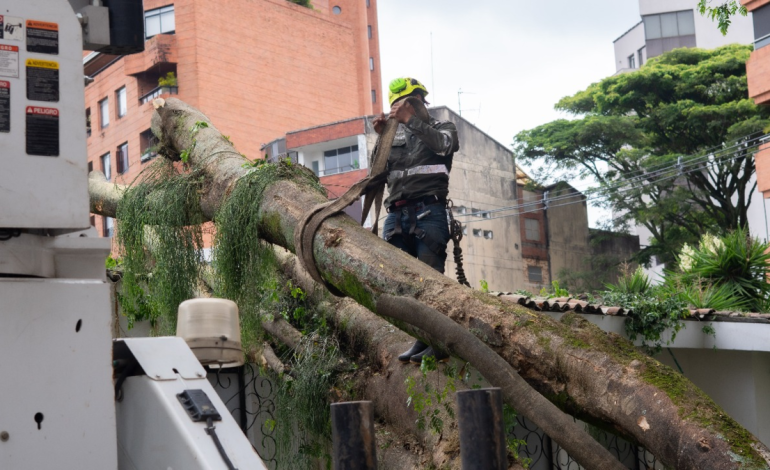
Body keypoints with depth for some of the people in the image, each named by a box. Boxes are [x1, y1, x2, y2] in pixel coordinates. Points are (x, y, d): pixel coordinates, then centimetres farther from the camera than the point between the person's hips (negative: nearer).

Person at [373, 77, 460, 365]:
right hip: (397, 214, 5)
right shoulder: (396, 135, 23)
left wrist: (410, 120, -11)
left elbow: (443, 144, -10)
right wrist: (381, 137, 3)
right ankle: (421, 338, 3)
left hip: (428, 211, -5)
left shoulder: (443, 128, 14)